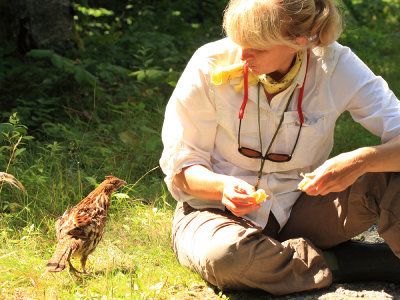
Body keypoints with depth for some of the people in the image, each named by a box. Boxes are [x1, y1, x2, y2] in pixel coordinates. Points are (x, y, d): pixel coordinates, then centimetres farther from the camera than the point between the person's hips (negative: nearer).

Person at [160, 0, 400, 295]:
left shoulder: (336, 66, -13)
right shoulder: (210, 67, -15)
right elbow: (179, 169, -8)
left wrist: (361, 161, -39)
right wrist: (224, 186, -31)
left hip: (297, 211, 1)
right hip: (219, 209, 0)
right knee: (223, 255, -39)